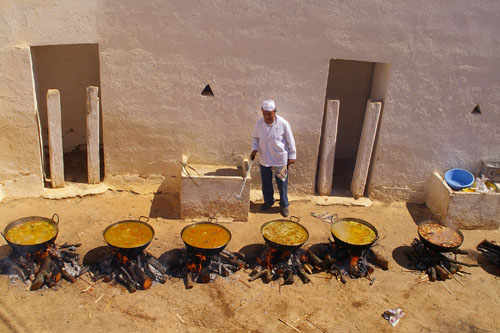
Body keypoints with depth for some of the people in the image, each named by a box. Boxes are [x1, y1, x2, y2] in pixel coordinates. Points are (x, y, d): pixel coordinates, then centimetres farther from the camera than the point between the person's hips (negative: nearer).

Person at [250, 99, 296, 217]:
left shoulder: (283, 123, -15)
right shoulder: (259, 123, -6)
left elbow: (290, 140, -6)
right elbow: (255, 138, 9)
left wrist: (292, 156, -3)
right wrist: (254, 149, -8)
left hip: (280, 159, -3)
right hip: (265, 159, 3)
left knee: (282, 183, 7)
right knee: (266, 183, 15)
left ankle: (284, 205, 24)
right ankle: (268, 202, 36)